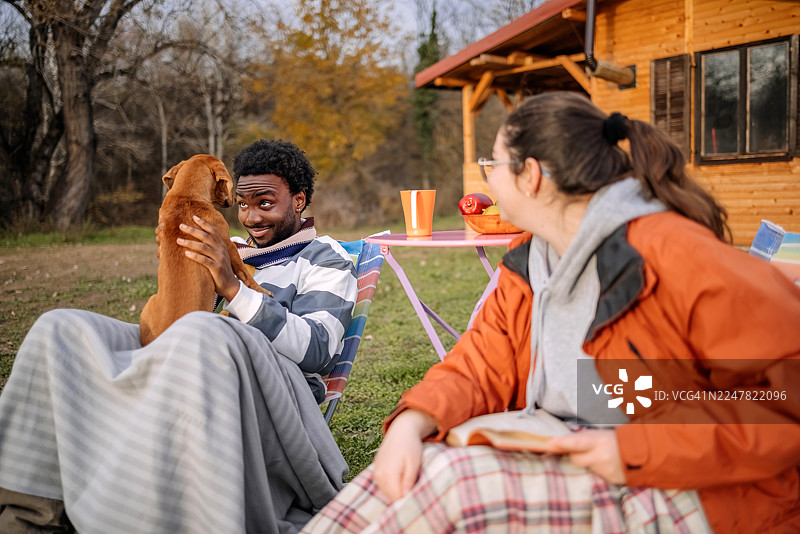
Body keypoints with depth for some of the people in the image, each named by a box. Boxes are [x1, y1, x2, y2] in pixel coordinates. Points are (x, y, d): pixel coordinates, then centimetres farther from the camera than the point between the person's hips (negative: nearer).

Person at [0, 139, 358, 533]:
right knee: (59, 328, -7)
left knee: (203, 333, -41)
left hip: (277, 391, -6)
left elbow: (317, 350, -10)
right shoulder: (237, 252, 26)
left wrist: (234, 288, -18)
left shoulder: (326, 261, 9)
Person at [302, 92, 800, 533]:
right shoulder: (527, 264, 8)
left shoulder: (678, 259, -19)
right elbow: (483, 364, 5)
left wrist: (638, 450, -25)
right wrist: (413, 422, -16)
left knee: (448, 481, -24)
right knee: (403, 471, -11)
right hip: (564, 463, 7)